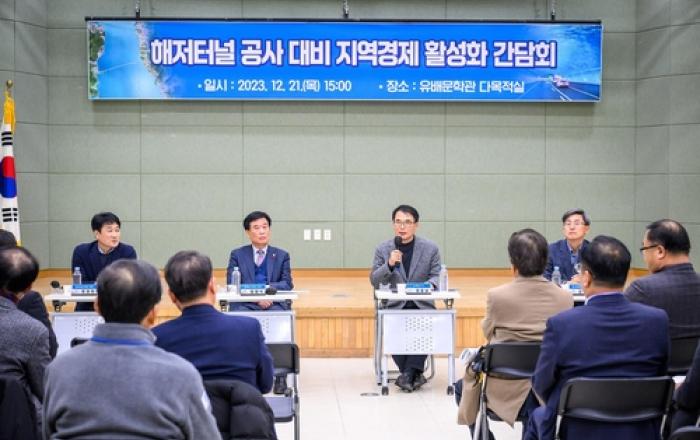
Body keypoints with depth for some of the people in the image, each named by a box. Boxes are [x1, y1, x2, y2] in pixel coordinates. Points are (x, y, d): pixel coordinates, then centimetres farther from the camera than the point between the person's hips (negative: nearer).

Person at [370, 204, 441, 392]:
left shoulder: (430, 248, 5)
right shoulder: (383, 249, 6)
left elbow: (436, 276, 5)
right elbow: (374, 281, 3)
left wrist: (428, 285, -19)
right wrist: (389, 265, -15)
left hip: (422, 305, 0)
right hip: (394, 306, 0)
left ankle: (408, 373, -16)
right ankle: (415, 374, -13)